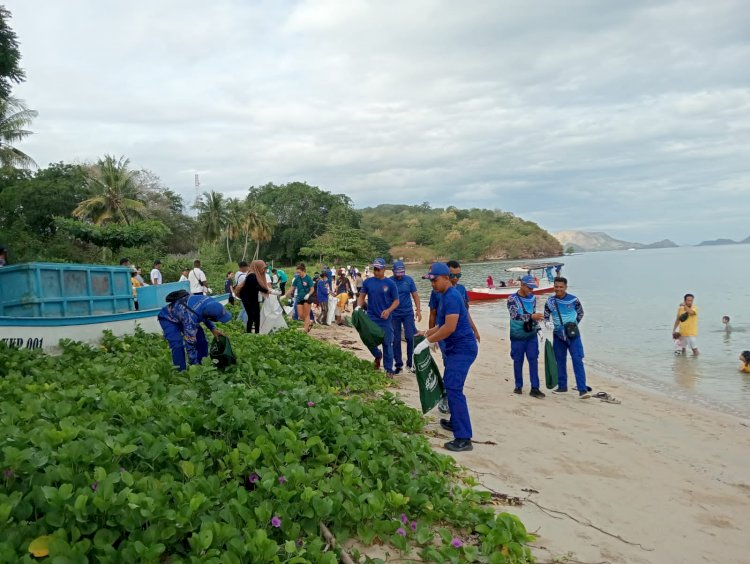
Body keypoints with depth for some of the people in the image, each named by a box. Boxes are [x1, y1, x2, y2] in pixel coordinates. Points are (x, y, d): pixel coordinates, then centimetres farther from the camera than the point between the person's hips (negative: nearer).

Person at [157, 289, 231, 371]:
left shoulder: (210, 302, -26)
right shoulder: (191, 318, -44)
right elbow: (190, 344, -35)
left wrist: (213, 329, -10)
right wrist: (195, 364, -28)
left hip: (182, 312, 7)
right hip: (168, 318, -7)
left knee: (201, 339, -3)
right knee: (178, 345, -24)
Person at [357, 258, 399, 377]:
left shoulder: (390, 283, -4)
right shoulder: (368, 282, 3)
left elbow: (396, 301, -1)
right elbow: (361, 296, 9)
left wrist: (388, 310, -18)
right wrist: (358, 306, -10)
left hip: (385, 319, -2)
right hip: (371, 318, 2)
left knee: (387, 344, 2)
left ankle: (389, 370, 13)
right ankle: (378, 356, 36)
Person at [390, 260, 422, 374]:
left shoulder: (409, 280, 0)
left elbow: (415, 295, 4)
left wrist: (418, 310, -1)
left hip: (408, 313, 0)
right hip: (394, 315, 0)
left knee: (410, 338, -5)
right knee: (396, 340, 4)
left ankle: (410, 363, 8)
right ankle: (399, 365, 15)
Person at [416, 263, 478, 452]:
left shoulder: (452, 296, -20)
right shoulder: (444, 296, 13)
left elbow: (449, 327, -28)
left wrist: (427, 341, -21)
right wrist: (426, 333, 13)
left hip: (462, 349, -11)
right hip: (455, 348, 11)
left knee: (454, 389, -15)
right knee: (450, 385, 21)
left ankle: (464, 439, -16)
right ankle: (455, 422, 37)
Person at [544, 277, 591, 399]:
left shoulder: (573, 300, -5)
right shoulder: (550, 302, 0)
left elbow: (580, 313, 9)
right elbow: (546, 318, 10)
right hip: (558, 335, 3)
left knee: (577, 360, -10)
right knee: (560, 361, 11)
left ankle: (582, 389, -11)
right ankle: (562, 386, 25)